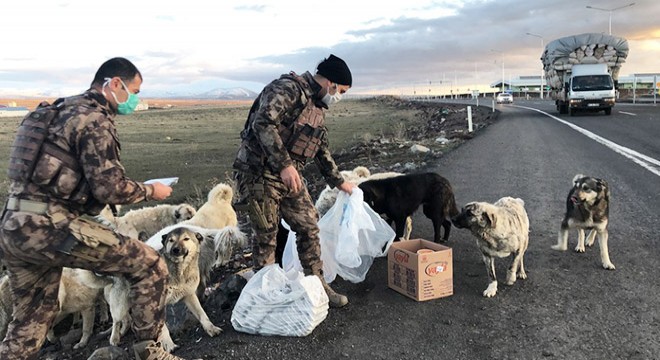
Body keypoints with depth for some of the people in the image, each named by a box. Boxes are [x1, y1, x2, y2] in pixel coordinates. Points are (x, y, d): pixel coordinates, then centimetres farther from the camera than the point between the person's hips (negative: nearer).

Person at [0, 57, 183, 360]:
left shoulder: (61, 110, 19)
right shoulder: (94, 118, -11)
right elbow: (110, 188, -17)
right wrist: (151, 191, 0)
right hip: (49, 228, -10)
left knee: (31, 319, 23)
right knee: (150, 266, -2)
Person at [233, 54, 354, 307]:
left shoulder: (317, 107, 15)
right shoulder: (288, 89, -14)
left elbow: (321, 150, 25)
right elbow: (263, 123, -28)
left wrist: (339, 182, 28)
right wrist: (284, 165, -32)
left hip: (289, 176, 9)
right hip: (259, 173, -8)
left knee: (309, 228, 8)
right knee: (266, 236, 1)